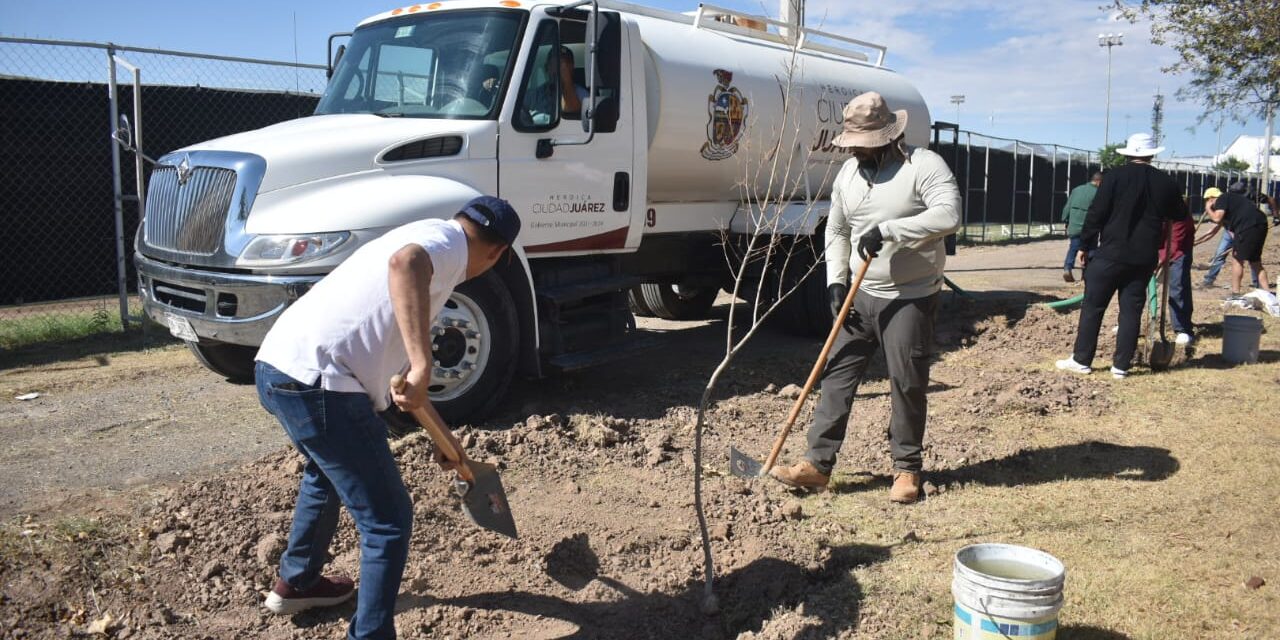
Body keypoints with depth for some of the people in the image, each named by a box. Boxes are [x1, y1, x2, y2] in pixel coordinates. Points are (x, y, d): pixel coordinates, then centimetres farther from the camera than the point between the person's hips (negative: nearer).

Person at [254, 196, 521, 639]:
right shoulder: (447, 239, -3)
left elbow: (392, 356, 34)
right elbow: (405, 263, -31)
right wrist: (422, 366, -35)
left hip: (279, 367, 11)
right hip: (317, 382, -11)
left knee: (327, 472, 36)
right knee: (388, 519, 0)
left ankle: (295, 583, 55)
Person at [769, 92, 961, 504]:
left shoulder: (924, 165, -12)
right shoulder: (848, 172, 9)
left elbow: (948, 216, -26)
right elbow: (836, 230, 16)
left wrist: (887, 229, -29)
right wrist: (835, 281, 4)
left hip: (911, 299, -6)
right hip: (862, 297, 6)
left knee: (907, 385, 1)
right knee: (837, 374, 3)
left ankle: (907, 470, 17)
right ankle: (818, 463, 9)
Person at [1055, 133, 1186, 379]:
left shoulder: (1115, 176, -6)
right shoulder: (1165, 182, 5)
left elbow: (1096, 213, -7)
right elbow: (1179, 214, 19)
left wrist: (1085, 244, 1)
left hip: (1111, 253, -3)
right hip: (1144, 258, 4)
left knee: (1092, 306, 4)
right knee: (1131, 311, 7)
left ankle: (1082, 360, 6)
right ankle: (1121, 365, 8)